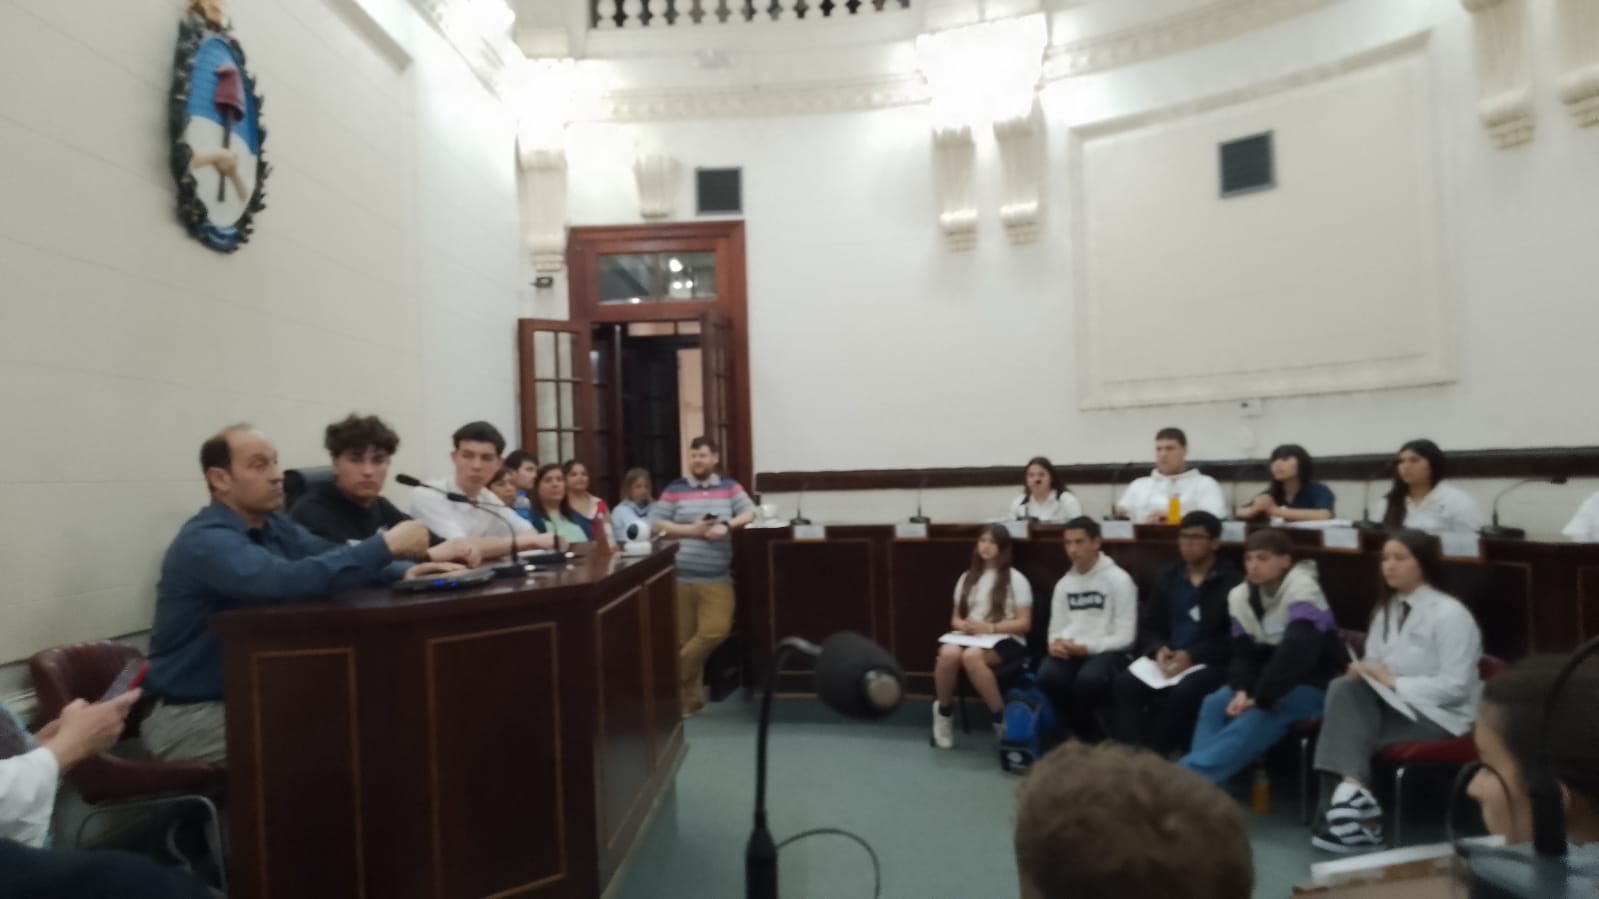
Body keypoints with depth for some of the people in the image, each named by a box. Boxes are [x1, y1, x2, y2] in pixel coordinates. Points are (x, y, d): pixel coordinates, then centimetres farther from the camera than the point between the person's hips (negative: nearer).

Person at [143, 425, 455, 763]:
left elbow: (337, 559, -2)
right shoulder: (206, 540, -21)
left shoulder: (273, 526, 5)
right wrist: (387, 543, -34)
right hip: (190, 714, -7)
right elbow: (287, 580, -38)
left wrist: (403, 571, -22)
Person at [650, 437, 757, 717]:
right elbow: (656, 524, 1)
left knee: (716, 630, -11)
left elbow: (749, 512, 6)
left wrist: (726, 526, -12)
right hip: (680, 578, -1)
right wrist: (691, 530, -10)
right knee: (682, 639, 2)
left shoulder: (729, 487, 10)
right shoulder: (675, 489, 5)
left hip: (717, 579, 1)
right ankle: (690, 698, 17)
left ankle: (675, 678, 11)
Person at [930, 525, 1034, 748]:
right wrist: (963, 625, -6)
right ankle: (944, 713, -10)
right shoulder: (967, 578, 17)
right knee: (948, 652, -34)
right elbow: (955, 617, 19)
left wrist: (991, 628, -16)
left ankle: (1002, 719, -24)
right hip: (969, 638, 4)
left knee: (971, 656, -39)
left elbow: (1024, 623, -2)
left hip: (1006, 642, -4)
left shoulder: (1016, 579, 4)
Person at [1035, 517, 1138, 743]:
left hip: (1107, 652, -4)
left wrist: (1086, 647, -19)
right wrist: (1056, 643, -8)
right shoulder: (1063, 583, 15)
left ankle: (1088, 737, -8)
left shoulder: (1119, 580, -4)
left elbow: (1125, 636, -9)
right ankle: (1075, 733, -4)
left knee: (1089, 678, -37)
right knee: (1047, 676, -29)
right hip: (1070, 652, 4)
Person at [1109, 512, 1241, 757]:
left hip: (1210, 663, -4)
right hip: (1167, 659, 5)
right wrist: (1159, 649, -9)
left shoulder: (1232, 582, 0)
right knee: (1124, 684, -23)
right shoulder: (1167, 578, 18)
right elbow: (1148, 626, 14)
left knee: (1184, 691, -35)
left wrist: (1192, 656, -20)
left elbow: (1234, 639, -8)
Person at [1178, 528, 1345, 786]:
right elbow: (1244, 653, 0)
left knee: (1258, 717, -32)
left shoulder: (1303, 591, -19)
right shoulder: (1241, 595, 2)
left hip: (1313, 685, -7)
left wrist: (1261, 698, -29)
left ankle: (1185, 775, -42)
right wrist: (1242, 691, -19)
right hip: (1270, 681, 7)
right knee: (1214, 704, -19)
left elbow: (1296, 653, -30)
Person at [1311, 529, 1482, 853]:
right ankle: (1351, 788, -30)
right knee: (1343, 689, -26)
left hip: (1438, 715, -7)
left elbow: (1456, 687, -17)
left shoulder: (1450, 614, -11)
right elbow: (1377, 664, 14)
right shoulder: (1386, 609, 13)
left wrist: (1395, 682, -20)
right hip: (1393, 703, 7)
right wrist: (1365, 671, -10)